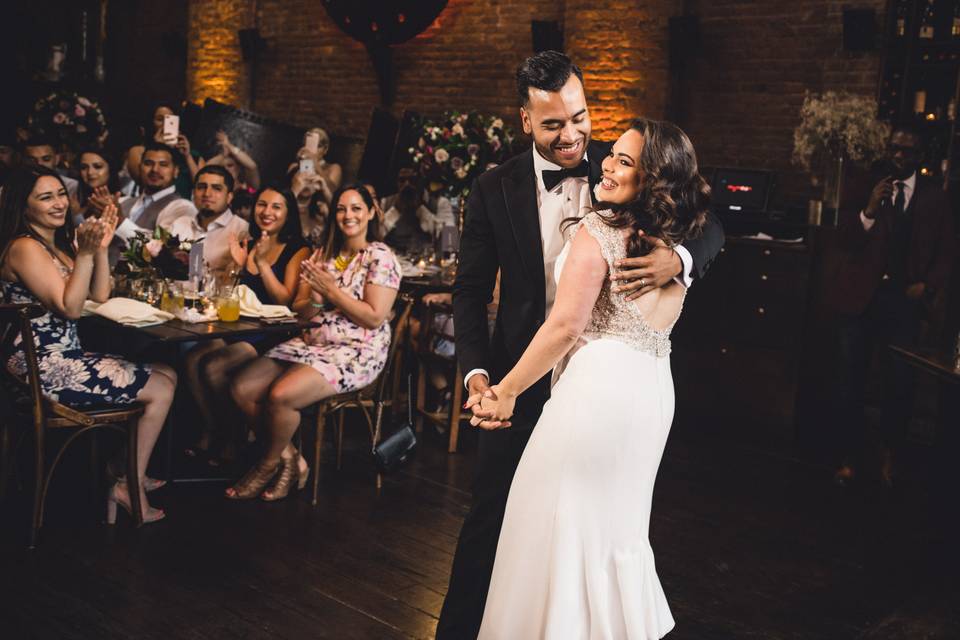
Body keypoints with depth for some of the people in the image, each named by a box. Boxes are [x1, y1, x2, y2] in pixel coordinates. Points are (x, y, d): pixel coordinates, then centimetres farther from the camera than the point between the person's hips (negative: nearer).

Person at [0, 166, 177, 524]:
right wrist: (85, 254, -29)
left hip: (68, 357, 10)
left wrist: (101, 248, -2)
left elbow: (100, 295, 9)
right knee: (161, 390, -5)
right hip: (46, 369, -10)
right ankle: (130, 486, 7)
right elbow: (70, 308, -22)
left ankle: (132, 473, 13)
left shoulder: (60, 243, 12)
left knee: (168, 374, 11)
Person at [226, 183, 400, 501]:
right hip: (311, 343, 7)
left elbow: (374, 318, -15)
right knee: (242, 388, -11)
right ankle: (290, 459, 5)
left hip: (356, 352, -7)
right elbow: (300, 312, 12)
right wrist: (315, 300, -11)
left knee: (281, 395, -27)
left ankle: (270, 463, 3)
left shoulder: (381, 257, -5)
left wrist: (331, 290, -14)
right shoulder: (322, 255, 14)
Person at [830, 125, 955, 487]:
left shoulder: (935, 198, 6)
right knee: (850, 383, 3)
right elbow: (845, 241, -8)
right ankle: (848, 459, 18)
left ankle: (889, 455, 22)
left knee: (901, 385, -1)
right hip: (860, 296, -1)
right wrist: (870, 210, -23)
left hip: (905, 300, 1)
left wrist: (928, 285, -3)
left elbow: (945, 252, 12)